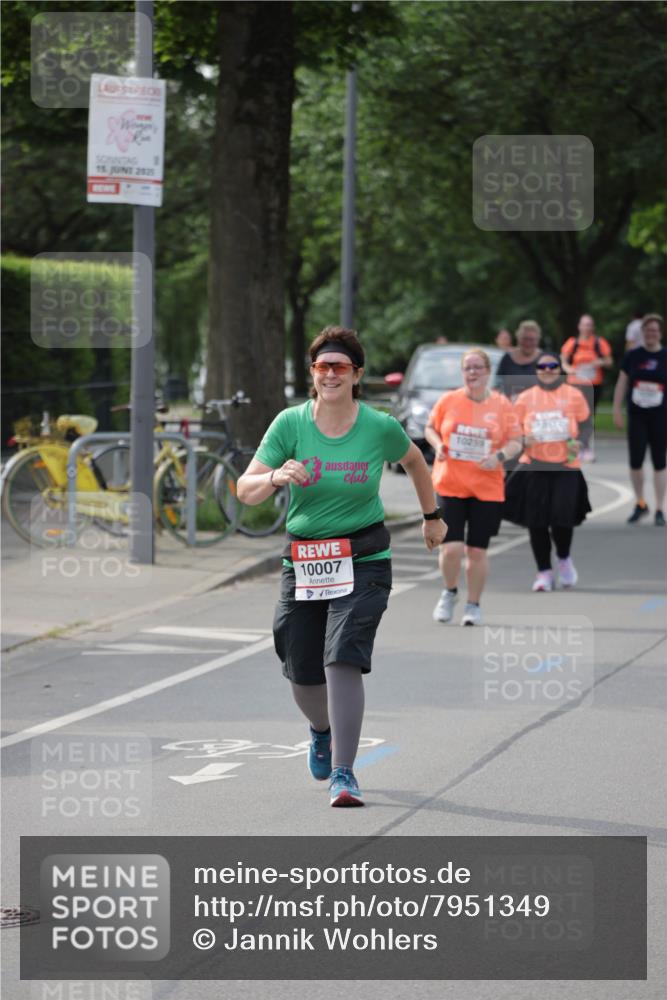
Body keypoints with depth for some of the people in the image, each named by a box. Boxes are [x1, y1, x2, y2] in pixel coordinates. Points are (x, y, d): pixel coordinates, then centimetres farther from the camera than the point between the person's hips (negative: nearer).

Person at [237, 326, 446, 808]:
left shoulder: (380, 427, -5)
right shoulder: (290, 423, -5)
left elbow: (415, 461, 17)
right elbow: (246, 490, -7)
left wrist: (433, 517, 28)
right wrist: (277, 477, -29)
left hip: (363, 561, -2)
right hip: (303, 562, 2)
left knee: (343, 660, -19)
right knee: (302, 673, 9)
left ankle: (343, 772, -14)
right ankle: (323, 732, 44)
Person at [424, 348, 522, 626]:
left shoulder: (501, 405, 1)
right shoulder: (448, 400, 1)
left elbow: (516, 442, 4)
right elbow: (430, 428, 13)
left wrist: (500, 456, -15)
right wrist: (438, 445, -7)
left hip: (487, 488, 0)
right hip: (449, 485, 0)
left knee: (477, 551, 3)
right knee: (451, 548, -10)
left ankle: (473, 605, 20)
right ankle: (449, 592, 19)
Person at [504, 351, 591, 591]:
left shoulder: (573, 395, 4)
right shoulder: (525, 398, 6)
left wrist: (578, 442, -9)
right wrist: (523, 440, -11)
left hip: (565, 467, -1)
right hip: (533, 468, 1)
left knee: (562, 518, -10)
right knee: (536, 522, 0)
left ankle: (564, 559, 21)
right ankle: (544, 572, 14)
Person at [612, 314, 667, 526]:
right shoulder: (632, 356, 4)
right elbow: (622, 384, 8)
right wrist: (617, 410, 3)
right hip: (637, 415, 1)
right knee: (635, 460, -3)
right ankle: (640, 504, 17)